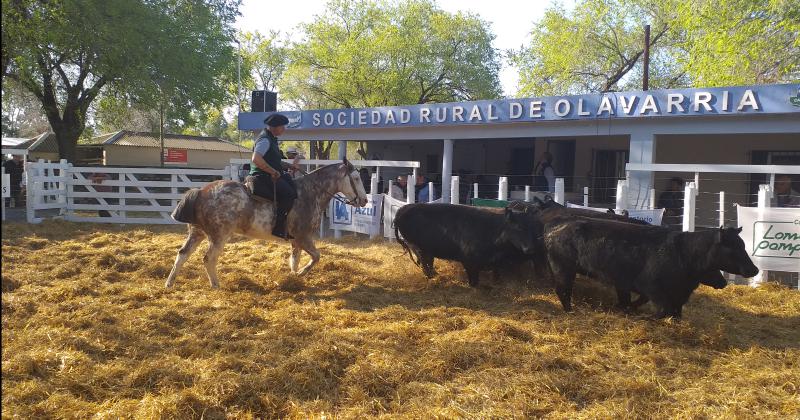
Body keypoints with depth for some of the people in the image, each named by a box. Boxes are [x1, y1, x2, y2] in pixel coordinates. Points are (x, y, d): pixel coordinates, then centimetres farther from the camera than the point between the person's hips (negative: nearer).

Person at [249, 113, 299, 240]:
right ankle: (278, 228, -23)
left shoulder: (271, 139, 18)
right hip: (263, 177, -11)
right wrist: (273, 171, -24)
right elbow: (256, 159, -30)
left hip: (271, 176, 11)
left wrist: (290, 166, 16)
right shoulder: (264, 140, -14)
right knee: (289, 194, -25)